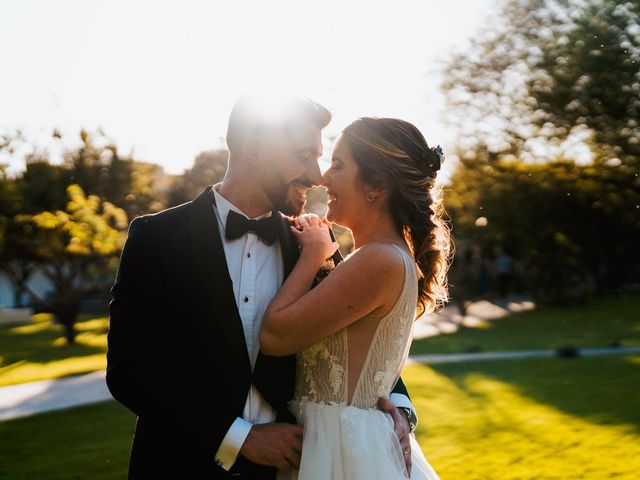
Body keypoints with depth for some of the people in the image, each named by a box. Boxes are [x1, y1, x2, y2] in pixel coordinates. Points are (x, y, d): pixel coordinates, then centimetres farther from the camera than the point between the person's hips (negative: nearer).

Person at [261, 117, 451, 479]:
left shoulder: (381, 262, -22)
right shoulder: (396, 256, 8)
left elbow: (273, 336, -19)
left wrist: (312, 256, -8)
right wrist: (318, 254, 5)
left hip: (343, 448, -9)